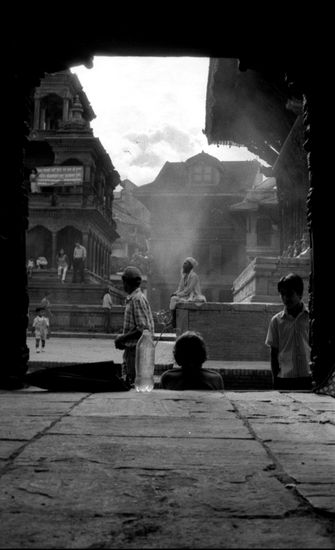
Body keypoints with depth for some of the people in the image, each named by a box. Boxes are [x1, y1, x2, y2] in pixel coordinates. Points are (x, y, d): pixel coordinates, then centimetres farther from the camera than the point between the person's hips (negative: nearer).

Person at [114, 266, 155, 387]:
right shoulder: (132, 299, 14)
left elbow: (143, 330, -22)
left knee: (134, 384, -6)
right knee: (126, 380, 13)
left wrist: (122, 338, -15)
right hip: (131, 348, 10)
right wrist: (122, 339, 8)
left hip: (137, 349, -10)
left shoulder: (138, 299, -16)